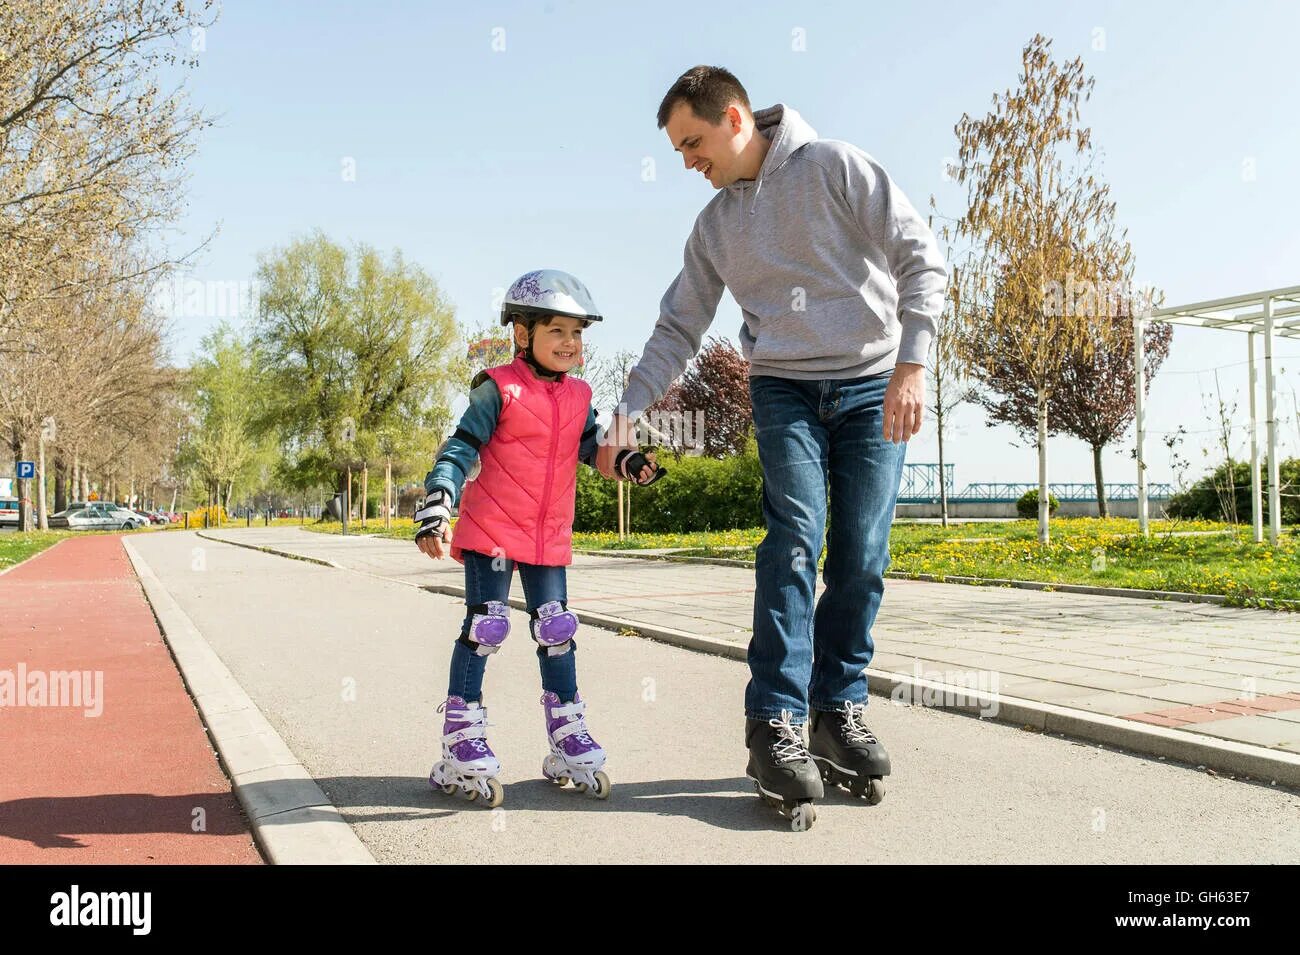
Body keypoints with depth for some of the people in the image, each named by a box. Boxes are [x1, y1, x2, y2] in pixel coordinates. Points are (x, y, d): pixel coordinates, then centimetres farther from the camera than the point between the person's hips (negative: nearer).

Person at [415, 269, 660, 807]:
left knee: (557, 631, 8)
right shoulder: (499, 390, -10)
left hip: (549, 537, 6)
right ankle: (461, 744, 4)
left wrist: (628, 464, -6)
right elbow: (461, 448, -15)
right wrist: (435, 505, -27)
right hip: (491, 530, -5)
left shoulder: (578, 398, 8)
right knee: (485, 626, -6)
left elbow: (594, 446, 15)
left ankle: (568, 740, 20)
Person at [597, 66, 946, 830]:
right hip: (784, 391, 2)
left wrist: (912, 363, -18)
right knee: (795, 537, -16)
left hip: (873, 387, -2)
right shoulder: (715, 226, 11)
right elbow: (678, 330, 13)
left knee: (862, 557, -4)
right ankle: (777, 724, -18)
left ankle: (840, 709, 9)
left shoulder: (836, 168, -3)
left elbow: (921, 258, -8)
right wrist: (628, 413, 4)